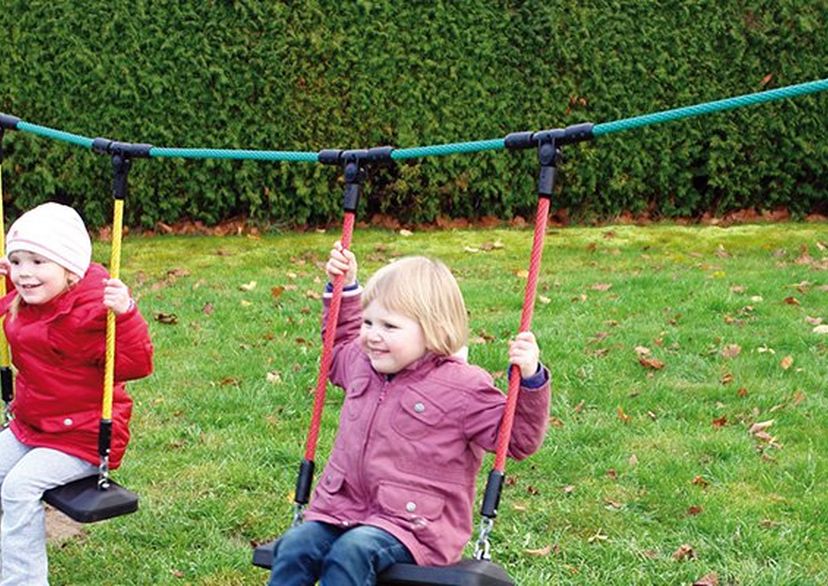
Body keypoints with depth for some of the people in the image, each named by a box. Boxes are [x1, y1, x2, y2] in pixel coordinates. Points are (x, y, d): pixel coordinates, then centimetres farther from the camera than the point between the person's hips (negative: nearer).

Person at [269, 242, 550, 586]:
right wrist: (344, 287, 31)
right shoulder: (362, 364, 14)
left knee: (351, 552, -33)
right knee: (295, 547, -21)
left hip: (412, 526, -6)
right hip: (341, 510, 6)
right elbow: (340, 347, 40)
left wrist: (530, 379, -16)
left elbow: (519, 439, -2)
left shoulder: (462, 389, -6)